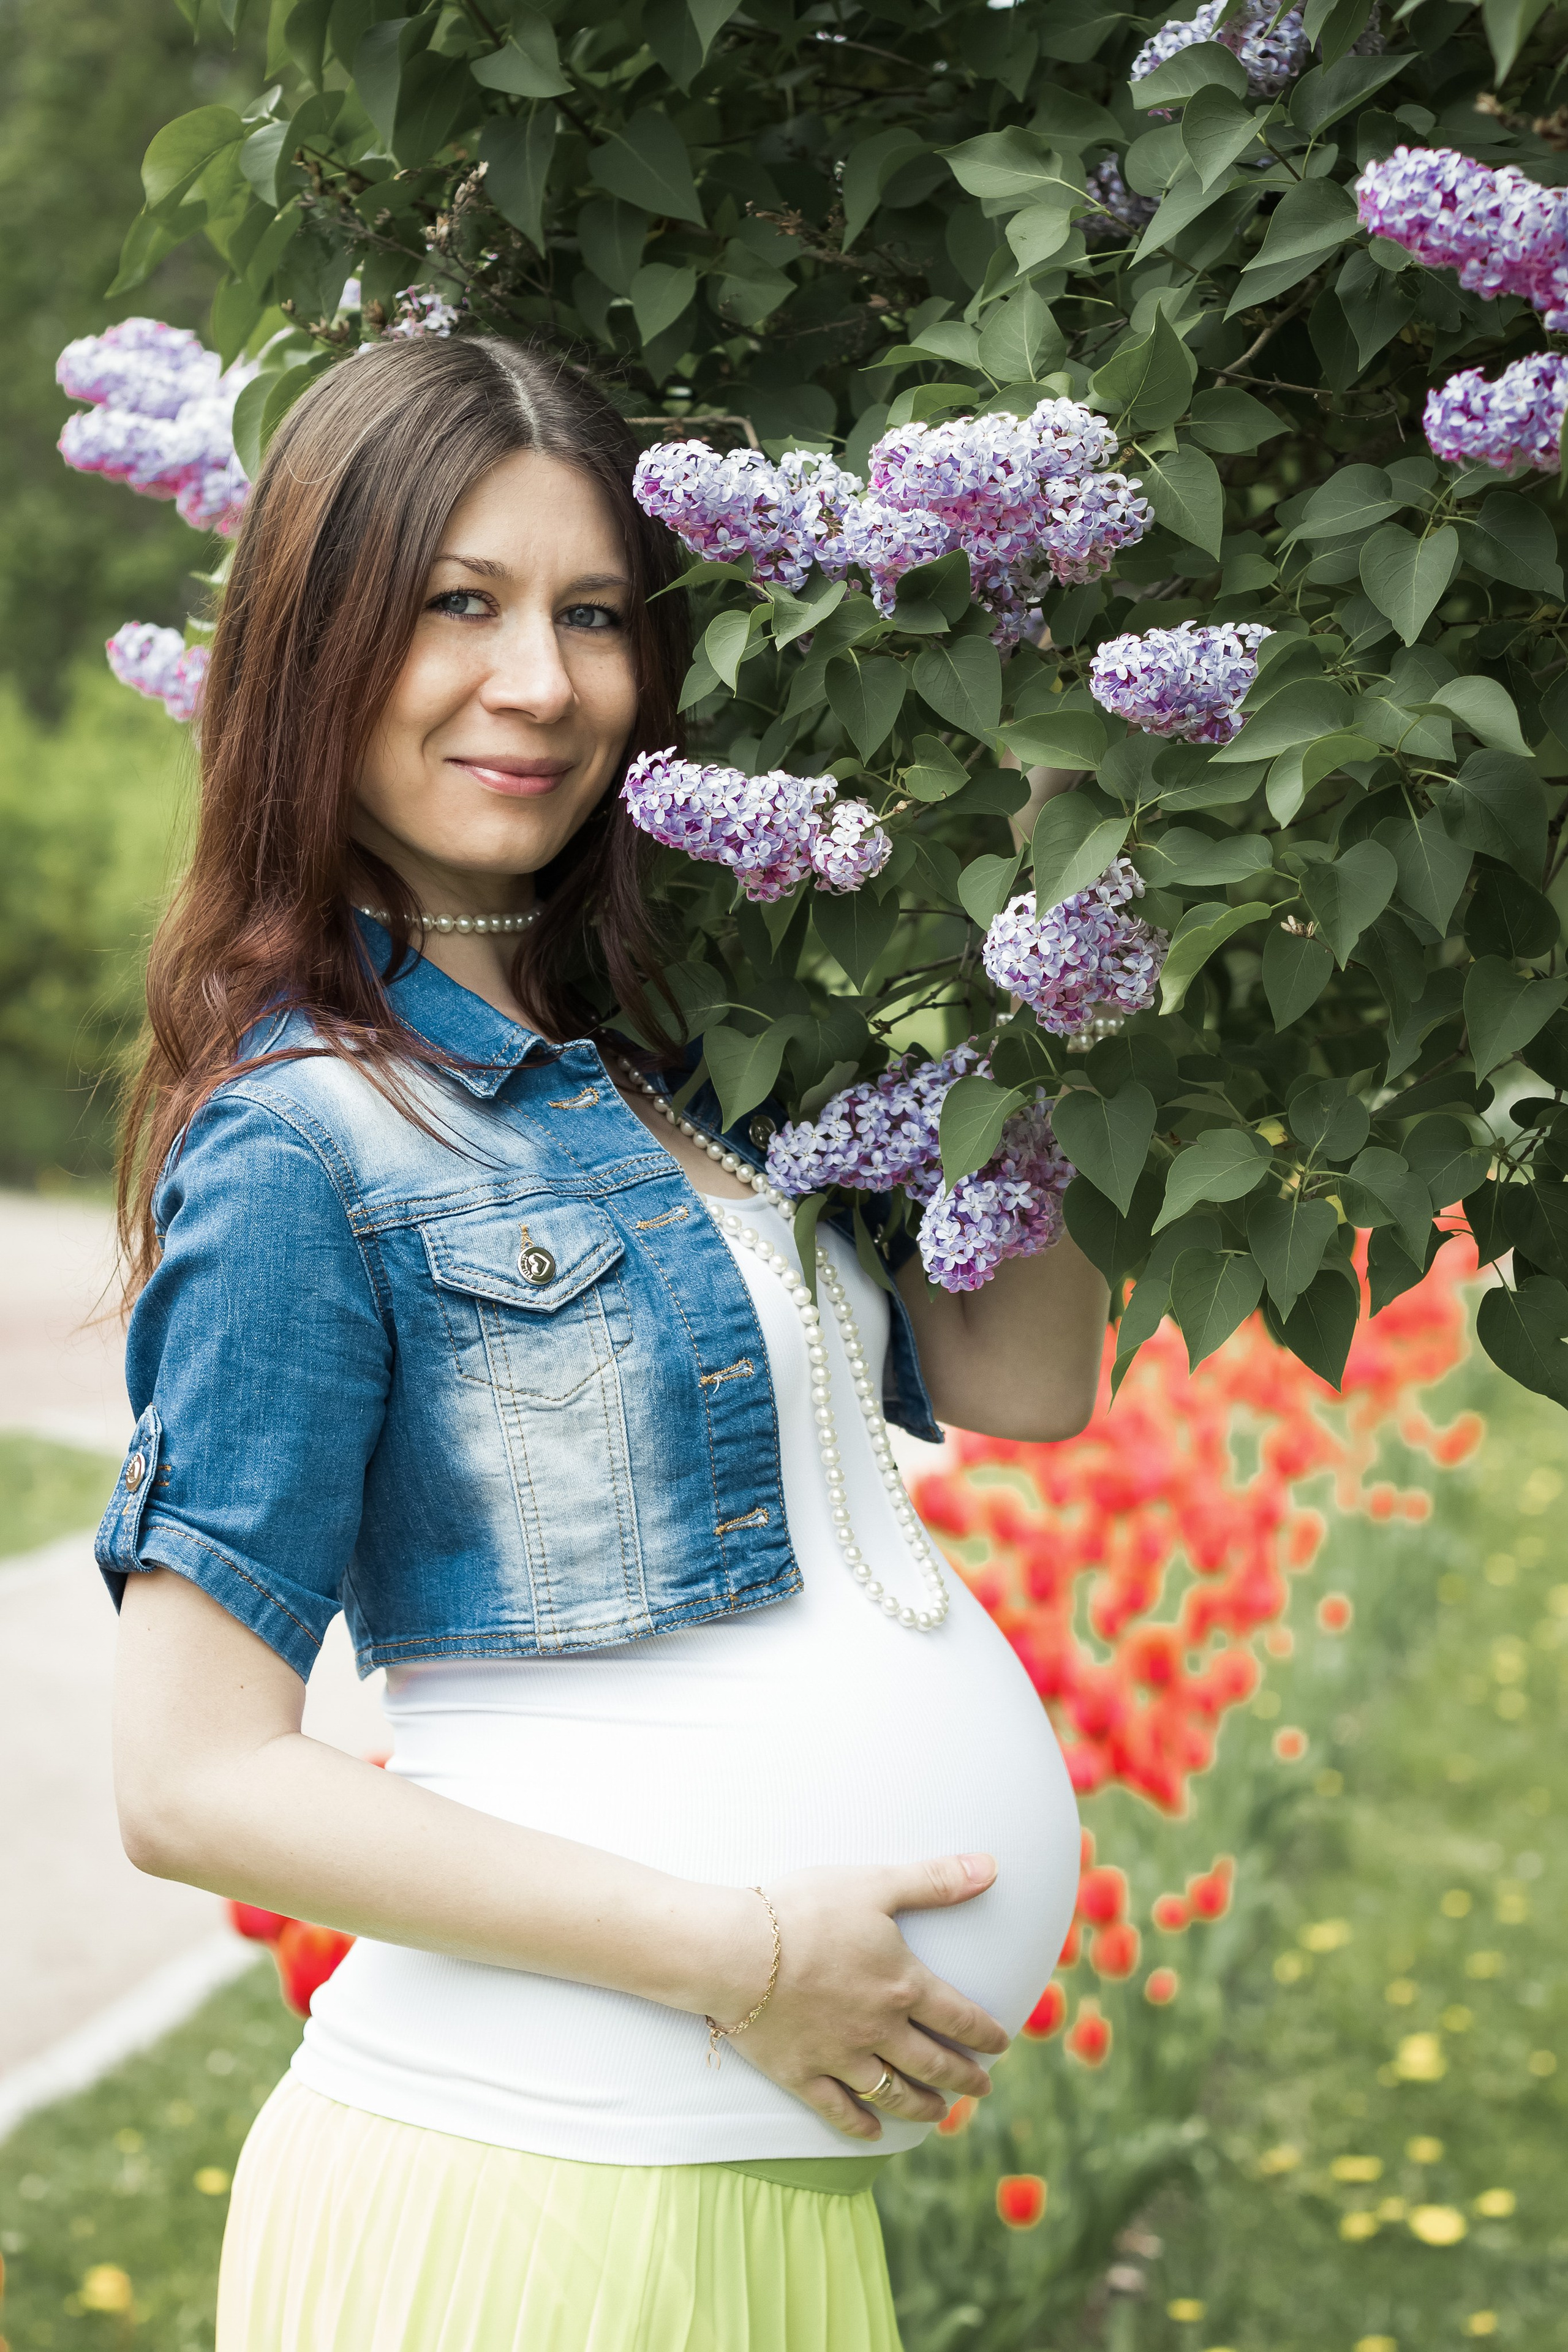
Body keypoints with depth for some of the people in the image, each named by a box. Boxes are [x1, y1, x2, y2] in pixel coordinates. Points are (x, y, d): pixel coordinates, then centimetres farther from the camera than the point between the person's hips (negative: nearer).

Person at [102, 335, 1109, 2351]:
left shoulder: (659, 1067, 9)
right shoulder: (310, 1146, -13)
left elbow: (1019, 1382, 7)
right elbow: (195, 1784, -15)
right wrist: (739, 1953, -17)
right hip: (520, 2182, -7)